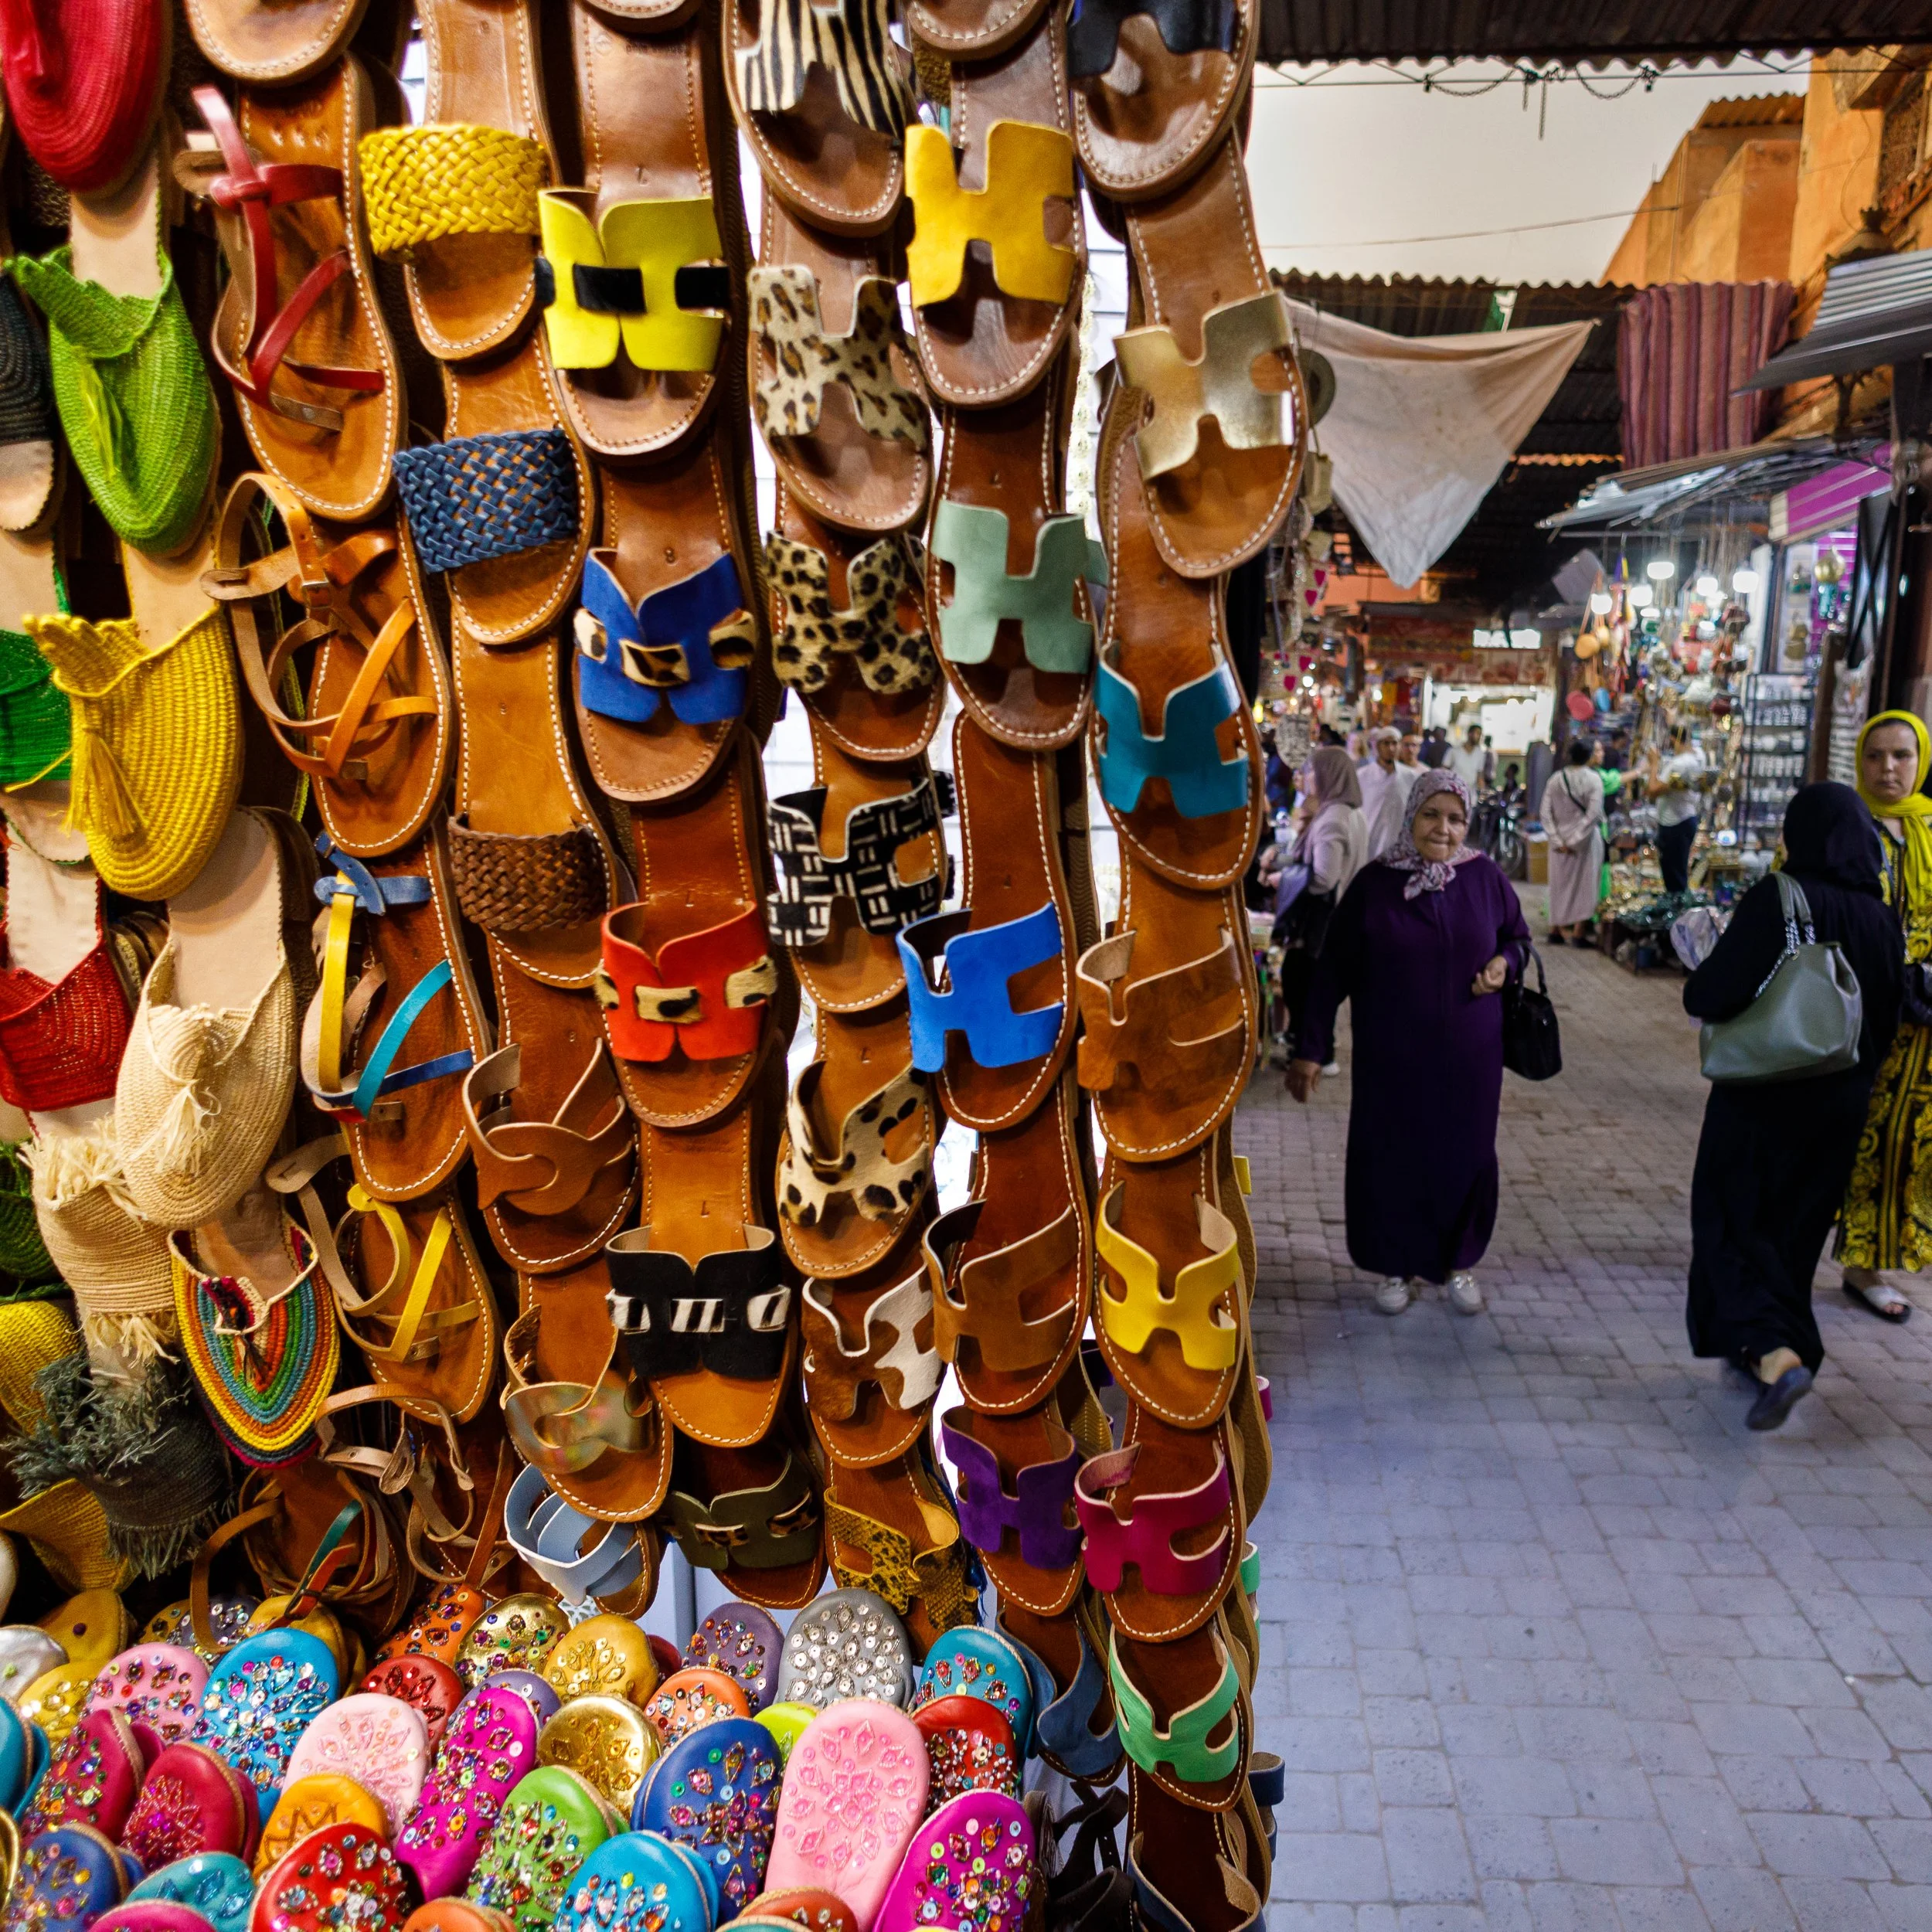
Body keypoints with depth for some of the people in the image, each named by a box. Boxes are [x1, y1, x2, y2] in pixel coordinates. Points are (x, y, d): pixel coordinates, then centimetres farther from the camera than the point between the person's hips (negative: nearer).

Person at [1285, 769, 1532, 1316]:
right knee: (1391, 1156, 7)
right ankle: (1398, 1266, 27)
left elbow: (1518, 937, 13)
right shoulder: (1373, 883, -7)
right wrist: (1310, 1048, -6)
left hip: (1468, 1055, 1)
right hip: (1391, 1056, -1)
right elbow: (1332, 969, -4)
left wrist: (1504, 963, -11)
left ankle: (1458, 1263, 31)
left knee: (1465, 1155, 11)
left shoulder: (1485, 877, -3)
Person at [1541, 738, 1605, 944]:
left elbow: (1545, 813, -4)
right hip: (1586, 840, -3)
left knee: (1560, 881, 13)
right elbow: (1593, 814, -16)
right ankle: (1578, 933, 5)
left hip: (1560, 839, 3)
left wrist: (1558, 840, -6)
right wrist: (1575, 840, -12)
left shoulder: (1556, 778, -1)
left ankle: (1556, 929, 18)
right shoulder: (1593, 778, -10)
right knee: (1585, 883, 5)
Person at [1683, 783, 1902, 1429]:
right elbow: (1886, 1018, 9)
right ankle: (1772, 1346, 30)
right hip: (1839, 1105, 6)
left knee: (1734, 1217, 5)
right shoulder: (1880, 918, 1)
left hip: (1761, 1096, -5)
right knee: (1797, 1224, 18)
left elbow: (1712, 993, -23)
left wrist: (1696, 993, 0)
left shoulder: (1776, 899, -17)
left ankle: (1773, 1351, -13)